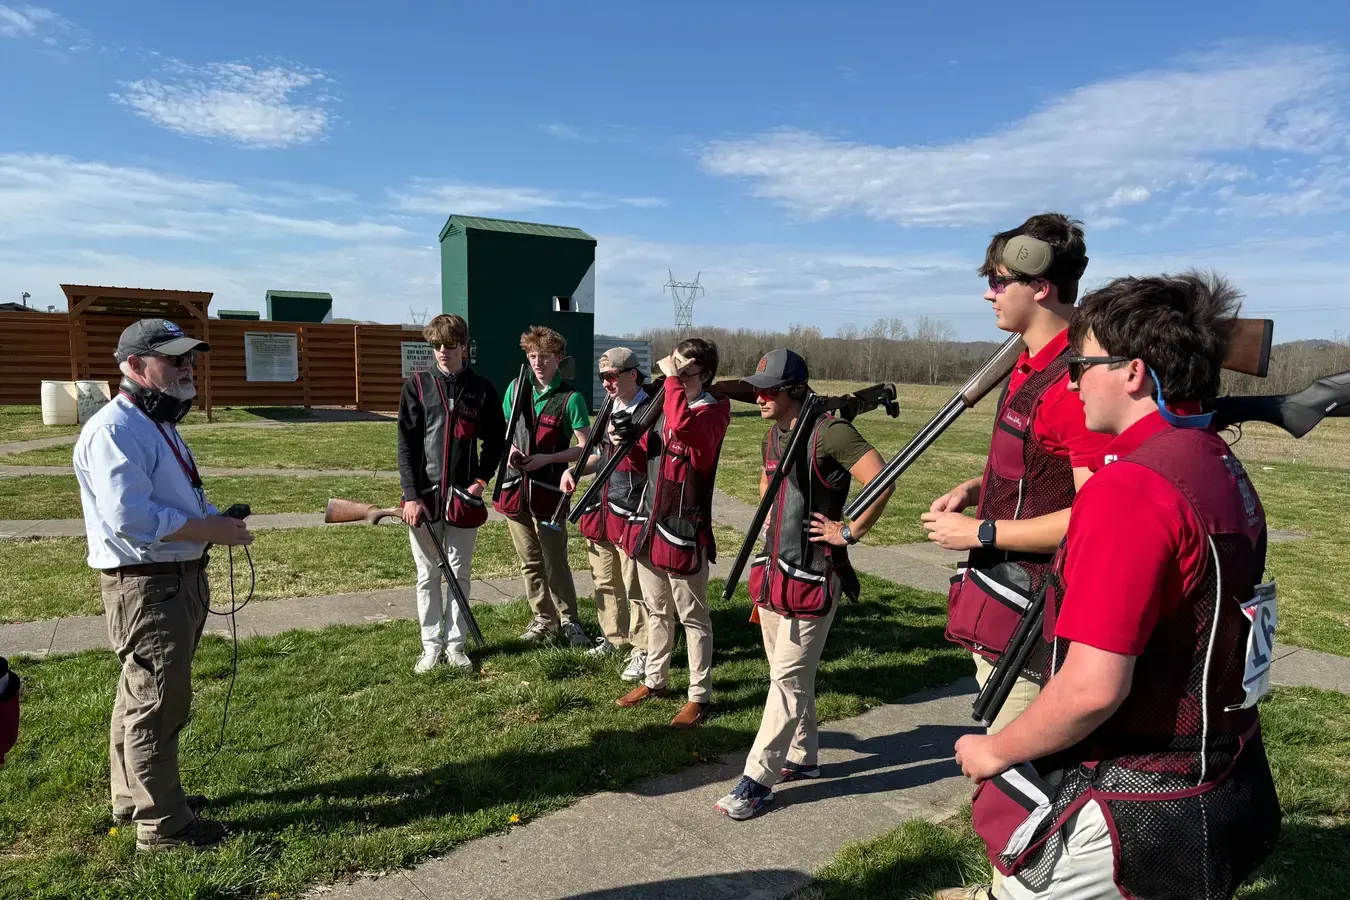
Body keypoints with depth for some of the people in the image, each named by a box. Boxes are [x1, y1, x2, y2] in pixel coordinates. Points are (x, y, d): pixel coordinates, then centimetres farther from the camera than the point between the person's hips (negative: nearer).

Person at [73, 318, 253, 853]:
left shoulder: (158, 423, 16)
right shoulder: (114, 430, -18)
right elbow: (130, 516, -27)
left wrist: (217, 516, 4)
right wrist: (212, 530, -21)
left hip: (180, 578, 11)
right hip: (145, 585, -11)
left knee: (143, 697, 22)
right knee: (158, 702, -1)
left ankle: (135, 798, 38)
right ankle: (163, 824, 12)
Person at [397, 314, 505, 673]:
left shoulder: (481, 389, 2)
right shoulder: (417, 385, 1)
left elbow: (496, 439, 9)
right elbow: (406, 444, -2)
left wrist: (482, 478, -4)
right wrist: (411, 495, -9)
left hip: (464, 496, 0)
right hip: (424, 495, 0)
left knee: (460, 574, 9)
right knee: (427, 575, 8)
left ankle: (455, 644, 20)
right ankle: (431, 646, 19)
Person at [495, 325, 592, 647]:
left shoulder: (570, 398, -8)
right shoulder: (516, 387, 6)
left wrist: (546, 458, -17)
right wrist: (510, 448, -4)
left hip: (548, 489, -5)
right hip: (515, 486, 5)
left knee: (555, 562, 0)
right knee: (529, 561, 12)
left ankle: (569, 620, 17)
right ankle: (543, 618, 26)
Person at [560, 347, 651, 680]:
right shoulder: (609, 409, 14)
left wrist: (629, 441, -23)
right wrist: (574, 470, 9)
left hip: (632, 515, -8)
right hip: (600, 510, 8)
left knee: (635, 587, 0)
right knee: (605, 582, 18)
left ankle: (642, 651, 14)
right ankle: (614, 637, 36)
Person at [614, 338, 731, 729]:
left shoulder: (711, 412, -14)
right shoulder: (663, 404, 10)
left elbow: (682, 426, -39)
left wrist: (672, 379, -25)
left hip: (685, 530, -8)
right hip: (649, 524, 8)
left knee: (693, 617, 6)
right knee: (657, 611, 21)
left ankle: (699, 696, 19)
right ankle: (654, 680, 36)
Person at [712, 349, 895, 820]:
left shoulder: (829, 432, -17)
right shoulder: (773, 435, 10)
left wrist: (849, 532, -17)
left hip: (812, 576, -8)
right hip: (773, 569, 9)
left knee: (788, 678, -1)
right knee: (788, 673, 18)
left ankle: (758, 780, 7)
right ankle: (802, 757, 34)